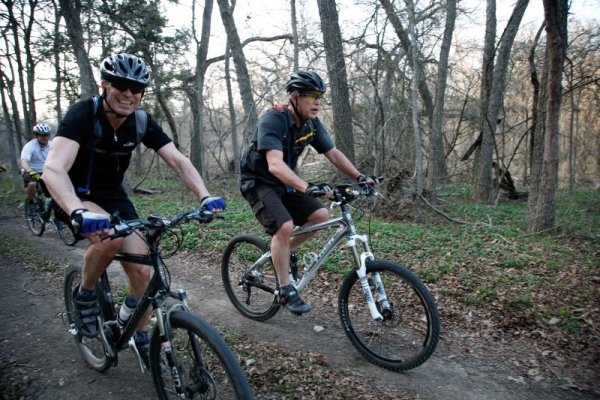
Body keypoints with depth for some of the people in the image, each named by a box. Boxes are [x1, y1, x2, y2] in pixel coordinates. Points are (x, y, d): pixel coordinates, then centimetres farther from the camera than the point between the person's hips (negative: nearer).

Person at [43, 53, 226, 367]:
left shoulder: (141, 122, -11)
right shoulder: (83, 114, -25)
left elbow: (177, 160, -18)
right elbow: (53, 168, -38)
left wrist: (204, 196, -36)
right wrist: (79, 213, -57)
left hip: (113, 196, 4)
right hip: (75, 197, -4)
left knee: (141, 270, -5)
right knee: (111, 236, -36)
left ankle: (142, 338, 20)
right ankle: (85, 294, -5)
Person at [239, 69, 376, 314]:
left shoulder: (312, 124, -4)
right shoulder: (272, 120, -27)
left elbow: (333, 153, 0)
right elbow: (275, 165, -40)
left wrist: (359, 177, -13)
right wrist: (307, 188, -53)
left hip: (284, 183, 7)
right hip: (258, 182, -7)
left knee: (321, 216, -8)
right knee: (285, 226, -27)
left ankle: (285, 250, 17)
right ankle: (286, 291, -11)